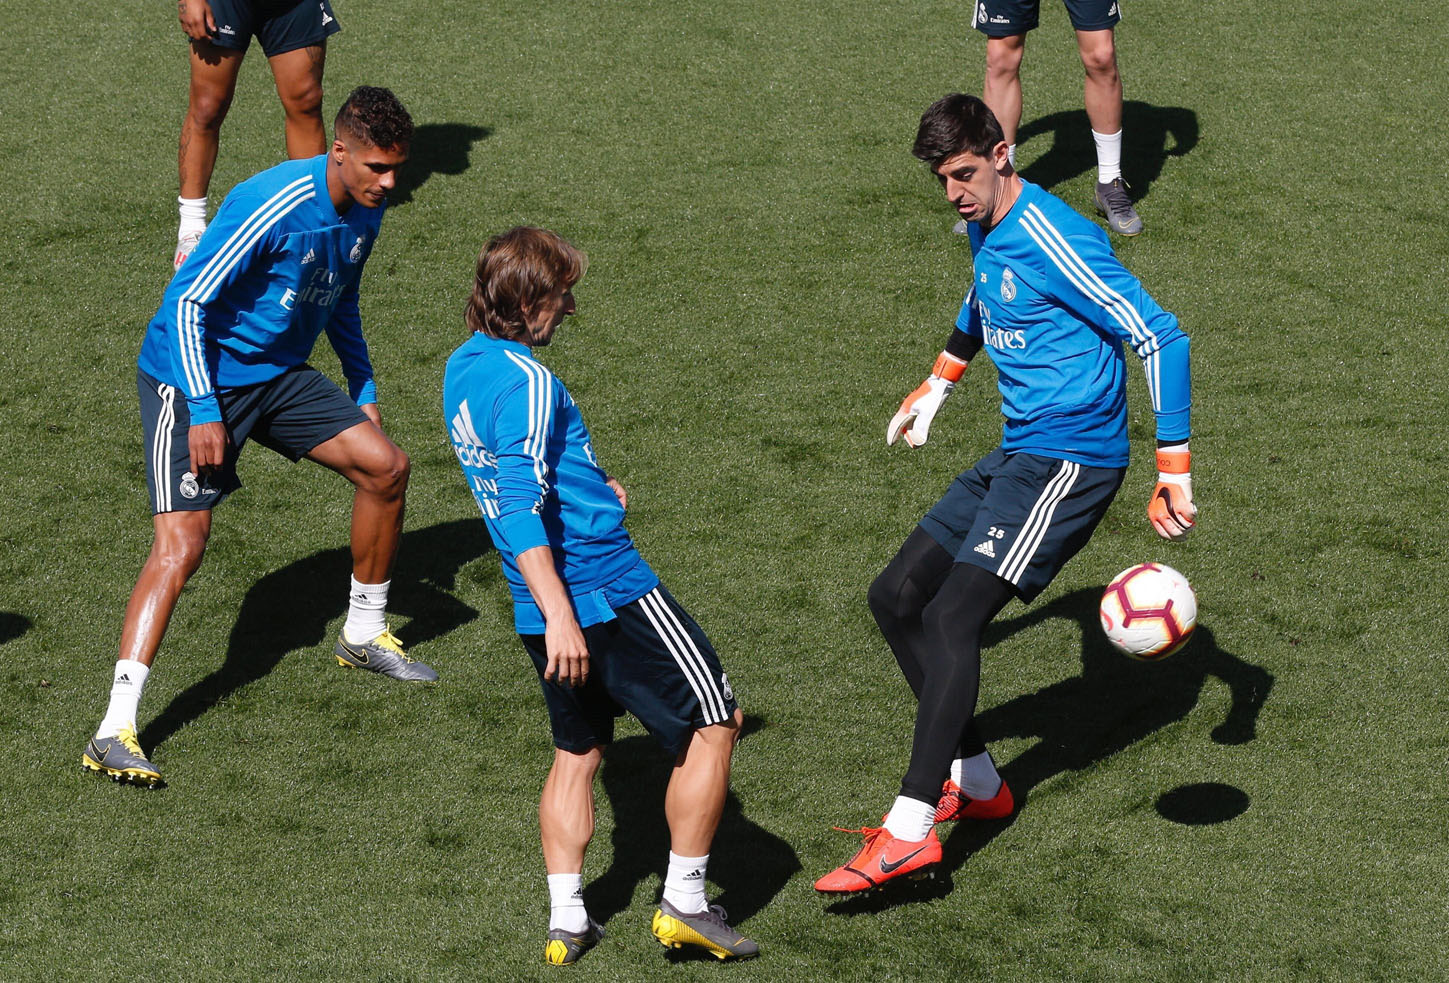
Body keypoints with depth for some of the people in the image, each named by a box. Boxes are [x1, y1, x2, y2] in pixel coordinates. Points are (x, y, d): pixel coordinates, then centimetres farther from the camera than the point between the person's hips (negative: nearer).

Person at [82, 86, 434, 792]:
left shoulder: (364, 209, -1)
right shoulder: (273, 205, -27)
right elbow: (187, 302, -23)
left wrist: (363, 389, 19)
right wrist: (204, 410, -26)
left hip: (279, 375, 8)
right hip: (192, 376, -8)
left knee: (386, 465, 3)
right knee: (182, 541, -19)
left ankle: (364, 635, 26)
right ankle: (114, 732, -21)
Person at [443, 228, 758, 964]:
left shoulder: (462, 367, 10)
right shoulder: (526, 383, -19)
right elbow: (520, 510, -26)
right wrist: (559, 616, -29)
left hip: (549, 609, 9)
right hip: (609, 590, -9)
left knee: (577, 750, 19)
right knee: (713, 722, 3)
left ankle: (566, 920, 14)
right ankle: (684, 905, 6)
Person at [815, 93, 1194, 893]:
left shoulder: (1053, 242, -18)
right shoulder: (985, 229, 11)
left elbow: (1159, 338, -18)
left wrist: (1173, 472, -21)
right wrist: (937, 386, 44)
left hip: (1070, 459, -10)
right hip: (1016, 456, 10)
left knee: (953, 618, -20)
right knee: (896, 598, 9)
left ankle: (910, 831, -22)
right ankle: (976, 782, 16)